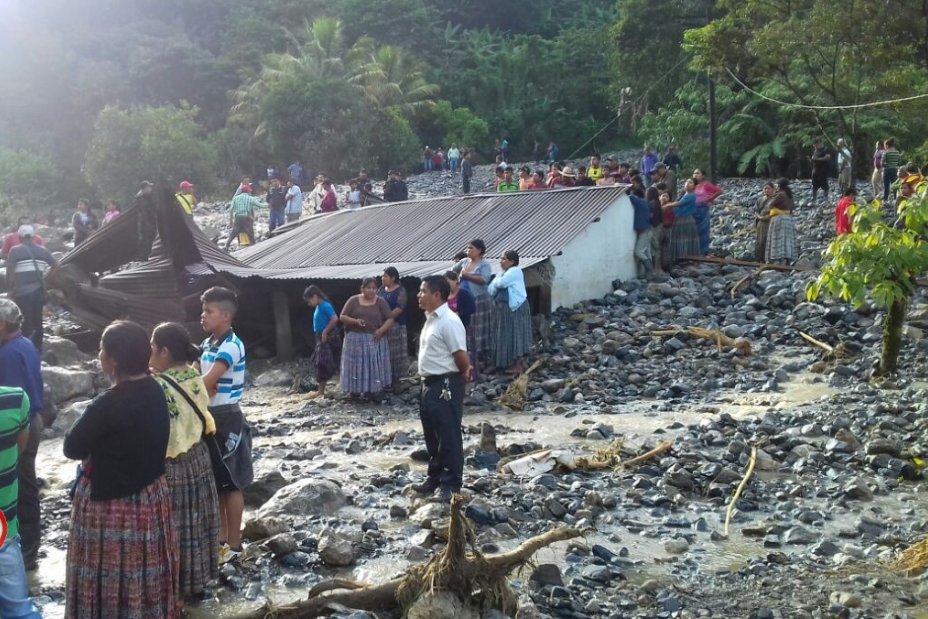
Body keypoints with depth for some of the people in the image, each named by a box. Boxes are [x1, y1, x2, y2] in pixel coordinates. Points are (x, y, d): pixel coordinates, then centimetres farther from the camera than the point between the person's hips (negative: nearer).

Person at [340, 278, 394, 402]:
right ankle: (356, 391, 8)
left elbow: (390, 319, -1)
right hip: (356, 340, 0)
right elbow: (343, 317, 2)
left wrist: (381, 330, -17)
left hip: (375, 340, 0)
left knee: (376, 367, -1)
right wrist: (355, 321, -16)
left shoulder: (381, 302, 1)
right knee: (356, 367, 1)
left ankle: (374, 392, 2)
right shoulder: (353, 301, 2)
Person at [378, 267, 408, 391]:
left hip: (395, 326, -5)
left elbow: (400, 308, -16)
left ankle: (397, 380, 8)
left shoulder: (400, 291, -7)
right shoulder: (381, 289, 10)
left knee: (396, 354, 0)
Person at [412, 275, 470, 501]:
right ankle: (435, 478, 28)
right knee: (432, 435, 17)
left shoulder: (449, 321, -18)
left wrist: (462, 375, -1)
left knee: (449, 436, -1)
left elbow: (461, 356, -17)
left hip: (445, 385, -10)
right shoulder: (430, 319, 13)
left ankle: (451, 484, 6)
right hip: (430, 384, 10)